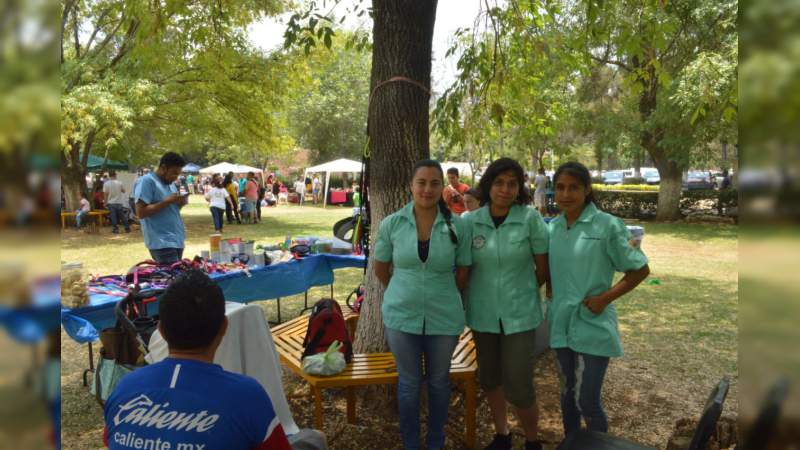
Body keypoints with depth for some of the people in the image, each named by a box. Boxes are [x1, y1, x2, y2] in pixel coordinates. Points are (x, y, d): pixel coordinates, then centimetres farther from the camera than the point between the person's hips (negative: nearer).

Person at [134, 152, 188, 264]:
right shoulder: (147, 181, -10)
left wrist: (180, 203, 1)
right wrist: (167, 201, -19)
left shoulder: (170, 183, 16)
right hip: (162, 243, -9)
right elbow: (141, 212, -18)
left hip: (177, 240, 9)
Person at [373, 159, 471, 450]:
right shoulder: (391, 224, -8)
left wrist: (442, 296, 10)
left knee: (438, 381, 17)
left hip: (444, 318, 1)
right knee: (409, 382, 14)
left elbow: (462, 273, 2)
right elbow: (381, 269, 6)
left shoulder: (457, 225, -9)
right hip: (401, 316, 0)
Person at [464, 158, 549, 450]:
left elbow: (544, 269, -2)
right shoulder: (470, 222, -4)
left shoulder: (531, 219, -10)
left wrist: (520, 292, 4)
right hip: (482, 313, 3)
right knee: (489, 378, 16)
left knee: (519, 387, -2)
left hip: (519, 314, -3)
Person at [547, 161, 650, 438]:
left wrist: (605, 298, -13)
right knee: (568, 393, 19)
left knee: (587, 401, -2)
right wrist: (551, 290, 2)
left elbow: (640, 269, -6)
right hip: (562, 322, 5)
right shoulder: (552, 227, 3)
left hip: (593, 325, -5)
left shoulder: (607, 225, -11)